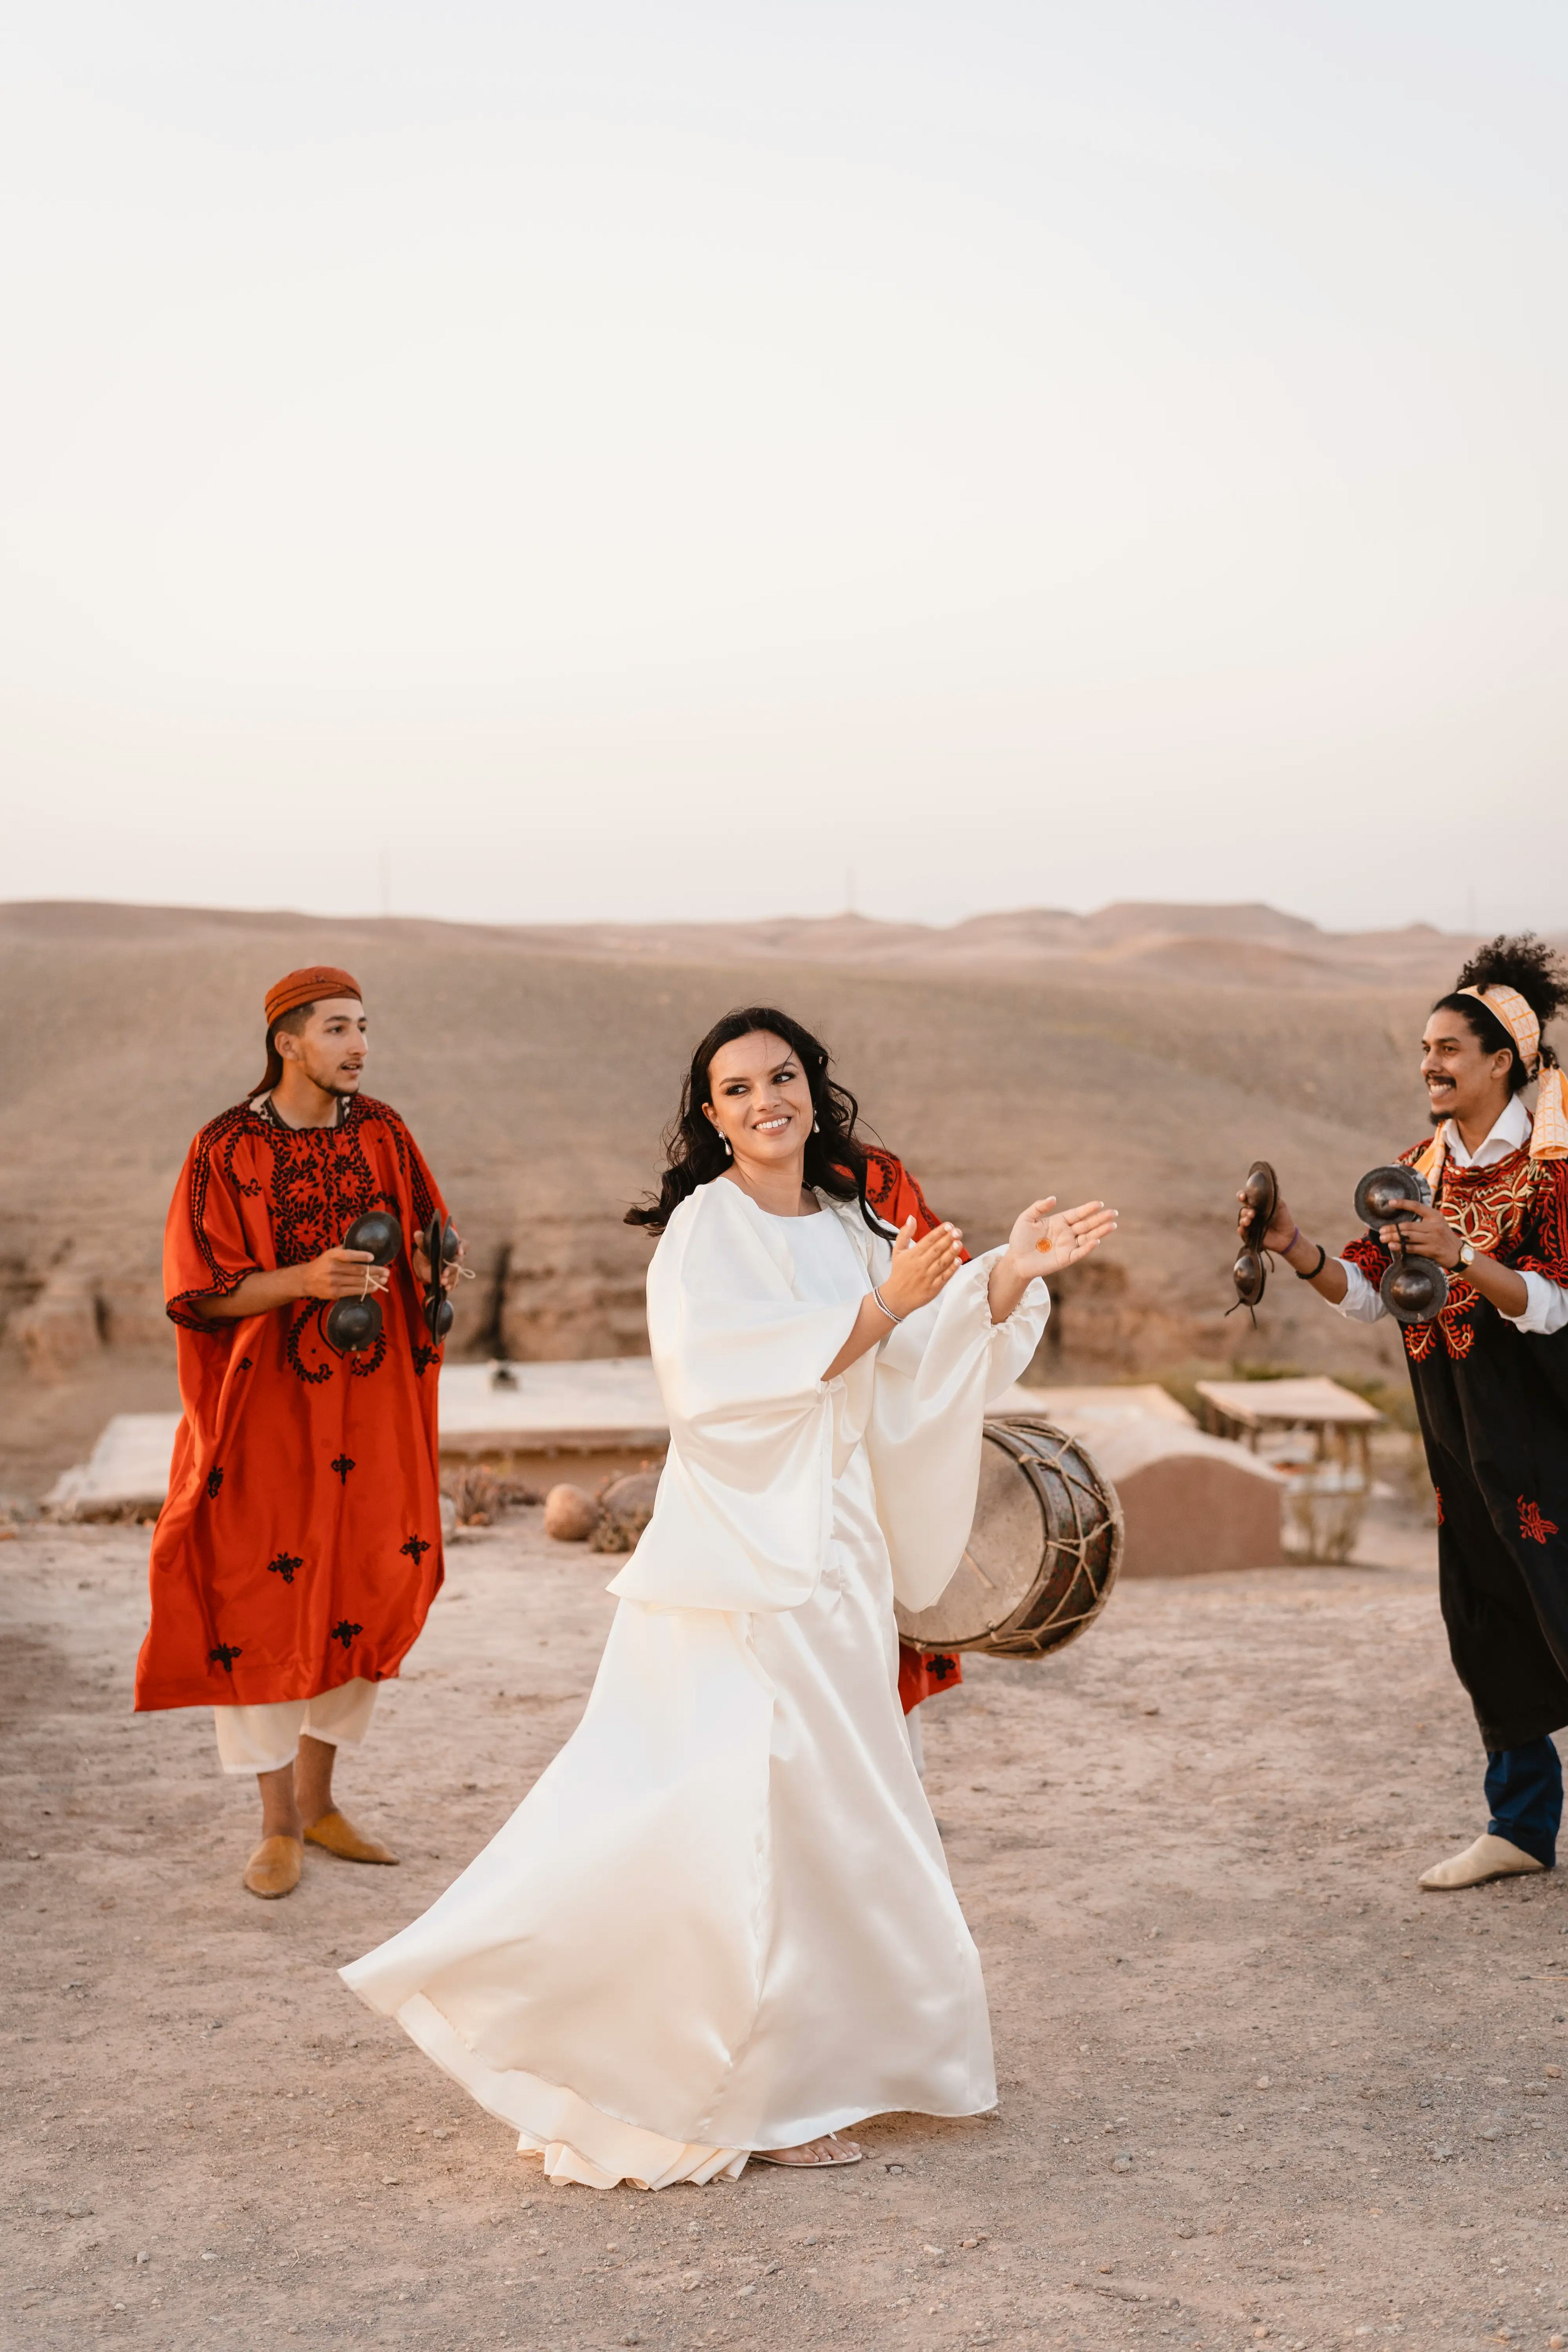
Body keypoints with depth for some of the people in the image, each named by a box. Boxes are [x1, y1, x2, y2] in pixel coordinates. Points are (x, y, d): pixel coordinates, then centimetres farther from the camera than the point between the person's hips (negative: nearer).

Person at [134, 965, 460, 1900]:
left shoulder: (383, 1133, 3)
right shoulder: (226, 1149, -8)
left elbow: (427, 1241, 13)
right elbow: (199, 1295, -11)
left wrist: (433, 1268, -10)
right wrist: (305, 1279, -25)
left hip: (372, 1402, 4)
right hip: (267, 1410, -4)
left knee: (364, 1596, 9)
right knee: (266, 1605, 0)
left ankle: (318, 1802, 26)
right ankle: (279, 1827, 14)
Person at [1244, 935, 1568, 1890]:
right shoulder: (1420, 1168, 9)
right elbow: (1366, 1291, 6)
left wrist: (1464, 1258, -29)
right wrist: (1297, 1247, -11)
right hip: (1459, 1433, 7)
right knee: (1484, 1621, 12)